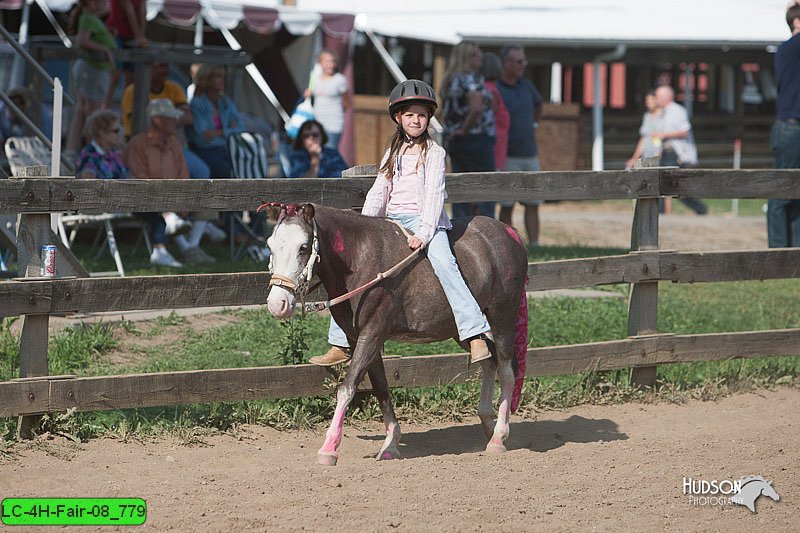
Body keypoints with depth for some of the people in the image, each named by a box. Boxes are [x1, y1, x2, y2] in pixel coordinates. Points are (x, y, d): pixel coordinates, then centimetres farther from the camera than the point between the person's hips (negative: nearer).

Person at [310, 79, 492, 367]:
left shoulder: (434, 153, -1)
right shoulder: (394, 152, 17)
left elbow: (434, 194, -10)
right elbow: (379, 191, 14)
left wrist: (424, 233, -23)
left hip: (424, 220, -6)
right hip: (391, 222, 6)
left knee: (443, 262, -32)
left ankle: (476, 335, -37)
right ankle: (339, 345, 2)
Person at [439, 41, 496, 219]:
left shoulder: (450, 80, 13)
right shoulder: (472, 79, -14)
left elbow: (444, 113, 22)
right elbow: (477, 108, -29)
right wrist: (465, 129, -16)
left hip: (454, 142, 8)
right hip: (477, 141, -8)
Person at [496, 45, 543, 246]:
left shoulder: (526, 85, 8)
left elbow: (538, 105, 29)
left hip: (530, 155, 6)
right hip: (508, 157, -6)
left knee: (533, 204, 4)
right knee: (507, 205, -3)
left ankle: (534, 247, 6)